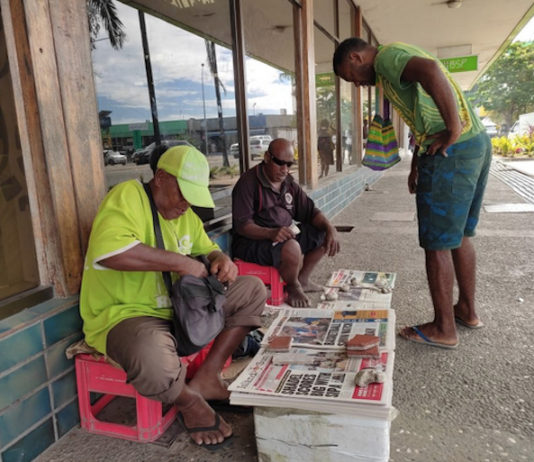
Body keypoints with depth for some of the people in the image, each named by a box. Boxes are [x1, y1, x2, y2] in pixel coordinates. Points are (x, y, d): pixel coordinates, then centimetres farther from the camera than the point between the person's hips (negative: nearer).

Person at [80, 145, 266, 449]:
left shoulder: (184, 212, 10)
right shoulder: (128, 196, -16)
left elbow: (207, 248, 21)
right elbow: (107, 250, -35)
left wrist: (221, 259, -5)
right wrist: (179, 261, -28)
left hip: (180, 307, 8)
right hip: (125, 314, -8)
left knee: (253, 289, 2)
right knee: (151, 356, -42)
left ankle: (206, 378, -1)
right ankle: (189, 401, -5)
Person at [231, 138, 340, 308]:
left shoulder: (289, 183, 10)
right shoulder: (248, 182, -14)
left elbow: (309, 211, 8)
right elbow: (241, 225, -21)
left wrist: (330, 228, -11)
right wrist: (271, 233, -38)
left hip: (285, 236, 8)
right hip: (252, 241, -8)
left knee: (323, 234, 2)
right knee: (292, 248, -35)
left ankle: (302, 279, 13)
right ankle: (293, 287, -4)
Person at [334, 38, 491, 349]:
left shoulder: (387, 57, -6)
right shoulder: (402, 57, 24)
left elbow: (431, 71, -29)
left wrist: (452, 131, -24)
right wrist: (418, 163, 23)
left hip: (452, 153, -10)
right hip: (478, 143, 10)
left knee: (437, 244, 0)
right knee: (459, 236, 19)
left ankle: (444, 329, 12)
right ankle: (467, 310, 32)